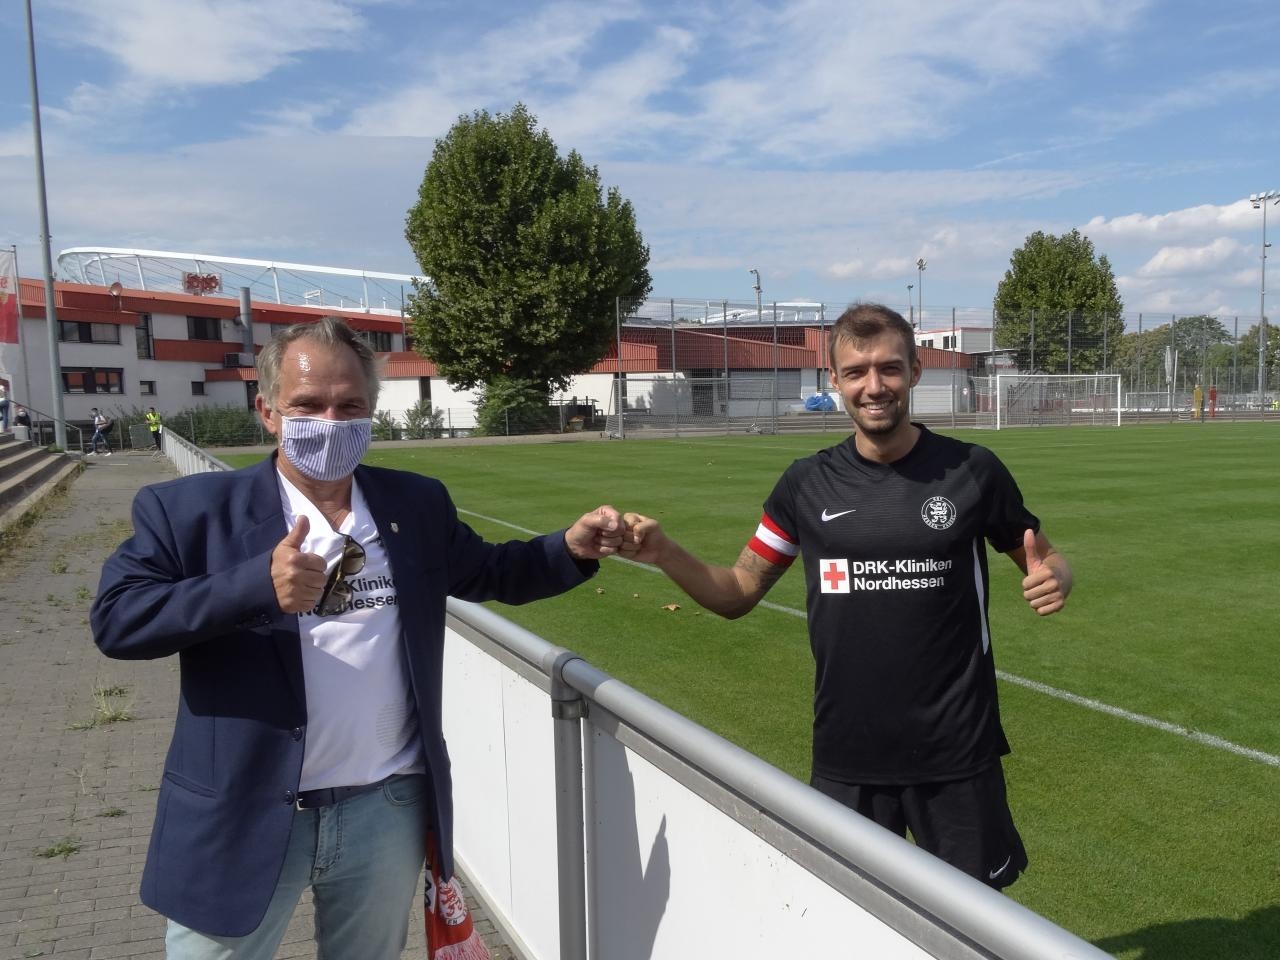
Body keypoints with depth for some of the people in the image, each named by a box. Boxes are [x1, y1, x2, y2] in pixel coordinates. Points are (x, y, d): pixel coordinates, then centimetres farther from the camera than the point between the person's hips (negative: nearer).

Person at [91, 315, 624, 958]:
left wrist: (572, 548, -4)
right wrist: (258, 585, -28)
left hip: (390, 813, 3)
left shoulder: (417, 504, 4)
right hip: (243, 820, -2)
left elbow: (490, 572, 14)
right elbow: (114, 619, -14)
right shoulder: (192, 510, -7)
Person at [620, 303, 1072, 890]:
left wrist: (1054, 579, -16)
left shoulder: (971, 470, -6)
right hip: (844, 756, 1)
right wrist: (664, 553, -13)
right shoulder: (807, 484, -1)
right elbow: (737, 593, 5)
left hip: (956, 752, -1)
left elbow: (1044, 559, 7)